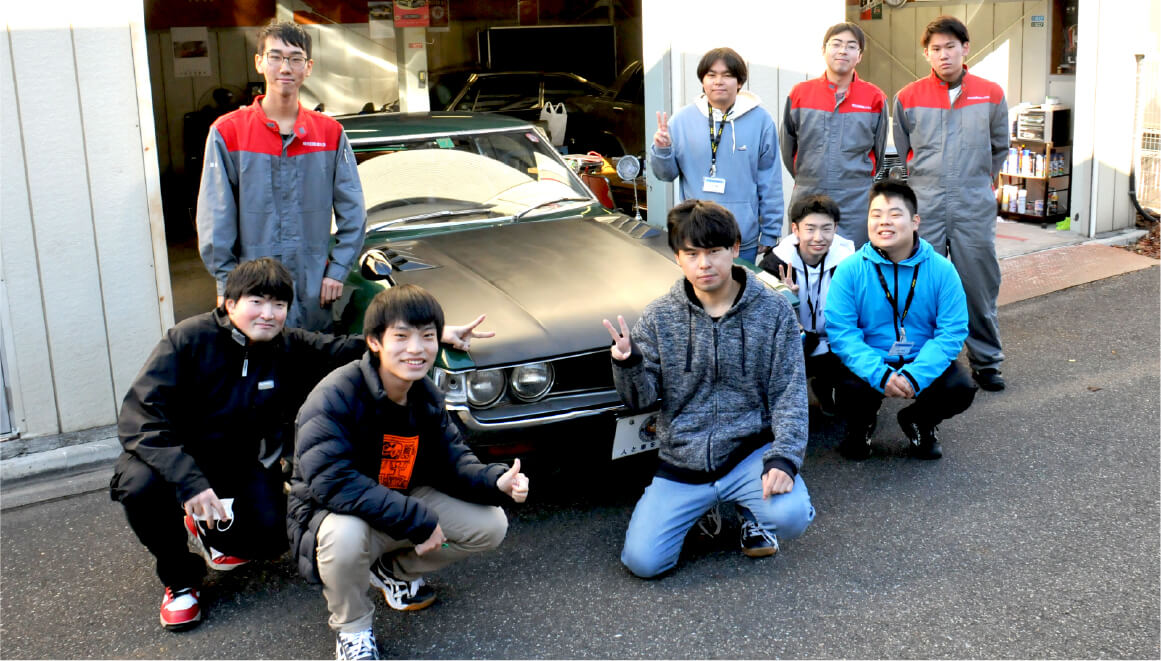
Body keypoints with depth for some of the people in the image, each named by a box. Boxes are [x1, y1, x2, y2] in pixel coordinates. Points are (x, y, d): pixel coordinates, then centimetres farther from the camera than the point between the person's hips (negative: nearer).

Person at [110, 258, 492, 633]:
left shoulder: (290, 348, -8)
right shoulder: (189, 340, -20)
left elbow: (352, 349, -7)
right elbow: (140, 415, -26)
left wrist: (436, 335, -16)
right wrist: (187, 479, -39)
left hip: (240, 461, 3)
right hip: (175, 456, -2)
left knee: (270, 539, -20)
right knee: (141, 486, -34)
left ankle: (206, 527, 17)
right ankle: (179, 577, -4)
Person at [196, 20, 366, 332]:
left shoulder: (331, 133, 7)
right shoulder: (227, 132, 1)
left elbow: (353, 212, 7)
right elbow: (215, 220, -1)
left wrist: (337, 270, -1)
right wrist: (227, 283, -7)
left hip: (315, 289, 2)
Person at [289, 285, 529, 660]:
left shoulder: (427, 396, -4)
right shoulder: (334, 397, -27)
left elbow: (452, 461, 1)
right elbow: (331, 481, -35)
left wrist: (497, 481, -23)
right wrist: (417, 520, -33)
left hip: (405, 502, 6)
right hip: (331, 514, -6)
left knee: (491, 525, -6)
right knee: (345, 533, -41)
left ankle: (393, 570, 19)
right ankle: (352, 629, -7)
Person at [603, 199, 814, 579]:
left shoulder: (773, 311, -3)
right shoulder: (659, 317, 0)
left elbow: (789, 394, -4)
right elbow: (641, 399, -1)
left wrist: (783, 458, -19)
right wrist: (627, 364, -24)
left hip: (750, 450, -1)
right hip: (682, 461, 2)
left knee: (791, 517, -30)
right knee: (642, 561, -12)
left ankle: (752, 509, 9)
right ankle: (703, 506, 19)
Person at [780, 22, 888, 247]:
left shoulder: (874, 98, 2)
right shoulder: (799, 94, 4)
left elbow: (877, 152, 13)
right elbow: (787, 146, 14)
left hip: (856, 205, -1)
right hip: (806, 202, 1)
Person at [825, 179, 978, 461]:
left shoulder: (941, 269, -7)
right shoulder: (850, 270, -9)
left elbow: (953, 332, -11)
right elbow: (841, 332, -15)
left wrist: (914, 375, -27)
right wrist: (881, 375, -30)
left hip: (922, 361, 1)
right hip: (869, 363, -1)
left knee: (961, 389, -25)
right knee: (851, 391, -32)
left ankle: (919, 422, 13)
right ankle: (860, 426, 10)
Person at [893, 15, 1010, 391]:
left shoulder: (991, 95, 4)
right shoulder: (908, 98, 3)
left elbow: (999, 149, 17)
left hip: (974, 209, 0)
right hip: (923, 209, 0)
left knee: (980, 286, 5)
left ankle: (986, 361, 18)